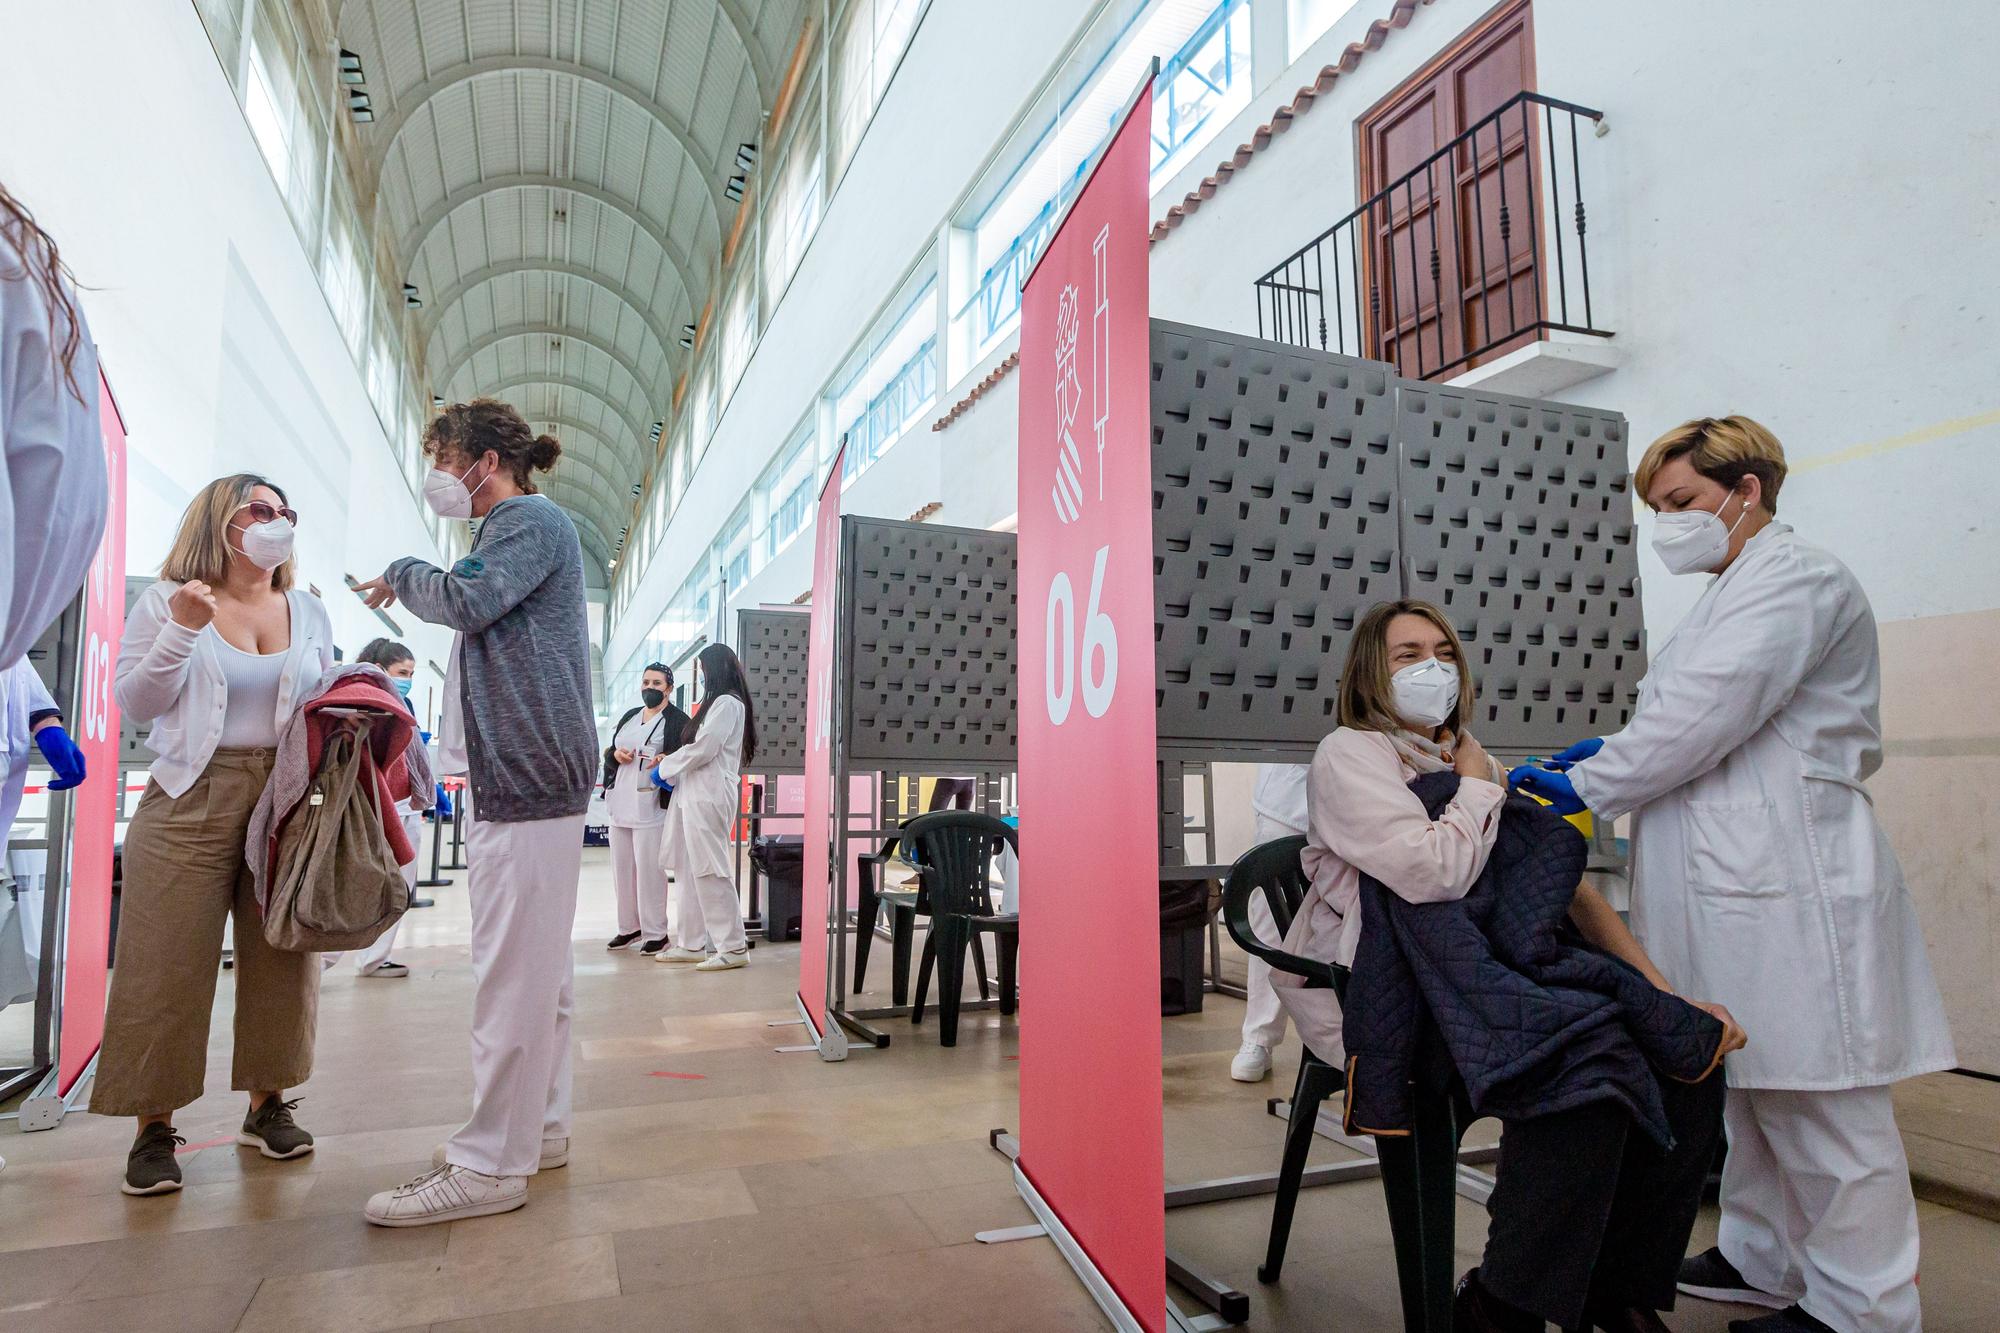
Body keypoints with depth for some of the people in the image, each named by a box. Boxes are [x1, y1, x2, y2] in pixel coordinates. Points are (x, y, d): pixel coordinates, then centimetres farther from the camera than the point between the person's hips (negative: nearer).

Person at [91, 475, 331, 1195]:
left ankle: (267, 1103, 19)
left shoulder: (309, 611, 12)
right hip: (193, 800, -3)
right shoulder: (167, 601, 3)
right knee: (169, 964, -1)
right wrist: (182, 630, -14)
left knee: (281, 955, 6)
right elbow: (135, 702, -2)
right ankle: (155, 1125, 13)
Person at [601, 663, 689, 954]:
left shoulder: (678, 720, -2)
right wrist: (615, 755, 0)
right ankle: (630, 927, 23)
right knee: (622, 868, 11)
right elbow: (608, 753, 23)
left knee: (649, 870, -6)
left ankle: (655, 932, 4)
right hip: (620, 804, 7)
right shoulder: (629, 717, 19)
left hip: (651, 806, -7)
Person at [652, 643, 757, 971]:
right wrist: (673, 771, 7)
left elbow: (703, 748, -16)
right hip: (696, 795, 10)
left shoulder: (727, 703, -9)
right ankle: (693, 944, 16)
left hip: (709, 796, -10)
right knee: (688, 871, 10)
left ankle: (733, 947, -4)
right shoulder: (718, 703, 21)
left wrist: (665, 768, -3)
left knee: (709, 871, -8)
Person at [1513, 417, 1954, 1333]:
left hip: (1789, 890, -10)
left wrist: (1589, 787, -13)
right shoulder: (1733, 593, 21)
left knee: (1817, 1105, 1)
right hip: (1739, 888, 10)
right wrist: (1613, 757, 7)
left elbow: (1706, 713, -20)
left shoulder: (1796, 579, -11)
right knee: (1749, 1090, 18)